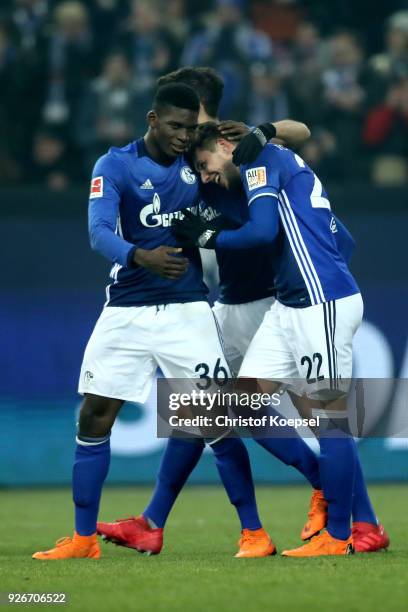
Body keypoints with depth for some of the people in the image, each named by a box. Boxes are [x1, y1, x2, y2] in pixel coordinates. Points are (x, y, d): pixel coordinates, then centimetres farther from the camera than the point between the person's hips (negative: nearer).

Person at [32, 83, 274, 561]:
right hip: (126, 311, 0)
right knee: (93, 418, 0)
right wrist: (142, 257, -40)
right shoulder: (115, 166, -6)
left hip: (187, 310, 0)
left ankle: (254, 533, 1)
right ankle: (83, 539, 11)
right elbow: (99, 232, -21)